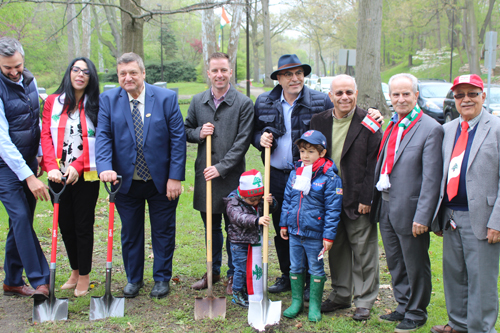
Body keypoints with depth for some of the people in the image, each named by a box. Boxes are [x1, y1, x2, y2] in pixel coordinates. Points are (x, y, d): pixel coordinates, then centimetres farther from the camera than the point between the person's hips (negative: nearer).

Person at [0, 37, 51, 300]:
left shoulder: (29, 80, 4)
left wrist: (41, 154, 12)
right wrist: (28, 176, -25)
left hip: (28, 161, 7)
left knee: (22, 220, 9)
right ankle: (40, 281, -13)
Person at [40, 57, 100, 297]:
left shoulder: (96, 105, 0)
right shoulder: (52, 102, 6)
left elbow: (96, 141, -6)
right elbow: (46, 136, -1)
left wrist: (77, 166, -17)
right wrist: (51, 167, -15)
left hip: (86, 176, -2)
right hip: (58, 176, 2)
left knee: (83, 225, 3)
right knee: (65, 225, 11)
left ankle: (84, 276, 16)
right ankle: (75, 272, 28)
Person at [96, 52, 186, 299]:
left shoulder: (166, 98, -6)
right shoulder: (108, 99, -1)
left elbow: (178, 138, -7)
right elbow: (103, 136, -6)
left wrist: (175, 177, -12)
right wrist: (105, 167, -23)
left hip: (161, 181, -1)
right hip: (126, 180, 2)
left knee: (163, 232, 9)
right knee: (130, 233, 14)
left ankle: (162, 279, 27)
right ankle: (133, 279, 31)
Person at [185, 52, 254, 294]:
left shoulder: (243, 104, -6)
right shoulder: (197, 101, 7)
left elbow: (242, 142, -10)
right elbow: (186, 130, 16)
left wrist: (221, 168, -16)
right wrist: (198, 133, -7)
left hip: (231, 176, -4)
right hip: (204, 174, 4)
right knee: (210, 227, 15)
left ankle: (234, 275, 20)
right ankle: (213, 271, 30)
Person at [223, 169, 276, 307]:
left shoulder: (260, 200, 2)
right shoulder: (233, 204, -19)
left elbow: (269, 209, -2)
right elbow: (240, 218, -34)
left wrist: (270, 202, -27)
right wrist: (257, 220, -50)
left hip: (254, 241, 6)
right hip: (239, 243, -6)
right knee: (241, 269, -2)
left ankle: (247, 292, 31)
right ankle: (237, 295, 15)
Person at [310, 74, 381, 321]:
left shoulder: (368, 124, -8)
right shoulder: (319, 121, 5)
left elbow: (374, 164, -10)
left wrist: (366, 198, -14)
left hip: (358, 200, -4)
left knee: (363, 251, 5)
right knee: (336, 249, 15)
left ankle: (364, 301, 19)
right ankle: (341, 295, 30)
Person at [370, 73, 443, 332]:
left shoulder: (430, 129, -13)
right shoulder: (392, 125, 10)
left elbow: (431, 178, -17)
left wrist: (422, 217, -20)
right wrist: (375, 201, 10)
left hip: (408, 210, -7)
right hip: (385, 206, 7)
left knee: (415, 266, 9)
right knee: (395, 264, 19)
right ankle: (403, 306, 35)